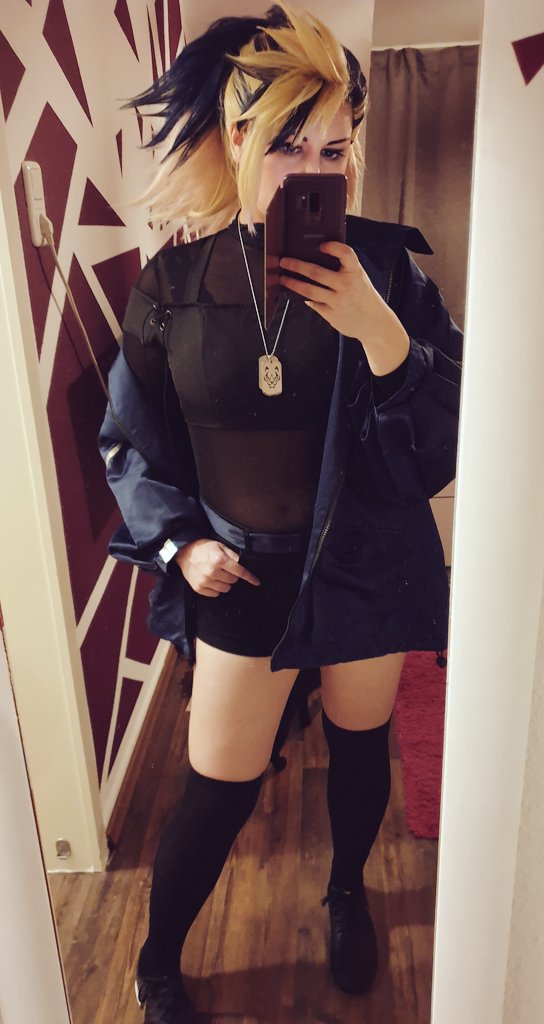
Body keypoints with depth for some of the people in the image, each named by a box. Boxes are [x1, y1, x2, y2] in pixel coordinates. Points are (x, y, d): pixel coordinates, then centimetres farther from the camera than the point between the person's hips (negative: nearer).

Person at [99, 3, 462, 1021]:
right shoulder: (172, 282, -6)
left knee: (359, 746, 21)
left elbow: (448, 434, -11)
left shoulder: (386, 263, -8)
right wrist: (177, 542, -7)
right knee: (219, 789, 10)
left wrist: (379, 331, -26)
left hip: (367, 563, 1)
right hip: (241, 576, 0)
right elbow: (128, 440, 5)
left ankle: (348, 891, 55)